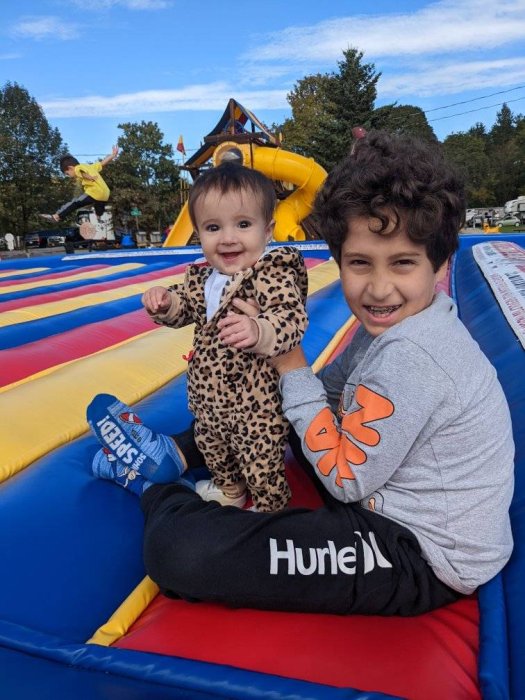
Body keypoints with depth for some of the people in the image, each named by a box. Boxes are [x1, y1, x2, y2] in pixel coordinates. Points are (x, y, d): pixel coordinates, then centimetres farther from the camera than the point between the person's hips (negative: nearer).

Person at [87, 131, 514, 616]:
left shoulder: (409, 356, -29)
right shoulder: (392, 324, 0)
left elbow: (347, 479, -21)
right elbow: (332, 393, 9)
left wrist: (292, 367, -20)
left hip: (421, 561, -9)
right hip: (386, 505, 9)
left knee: (179, 550, -23)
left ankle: (160, 492, 10)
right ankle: (176, 454, 22)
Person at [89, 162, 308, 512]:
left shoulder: (274, 274, -24)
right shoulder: (202, 277, 0)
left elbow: (293, 319, -34)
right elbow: (186, 307, 14)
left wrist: (259, 331, -54)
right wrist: (165, 302, -9)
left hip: (256, 404, -8)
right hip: (207, 397, 9)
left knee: (262, 466, 11)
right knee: (212, 445, 31)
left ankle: (269, 510, 40)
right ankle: (228, 489, 59)